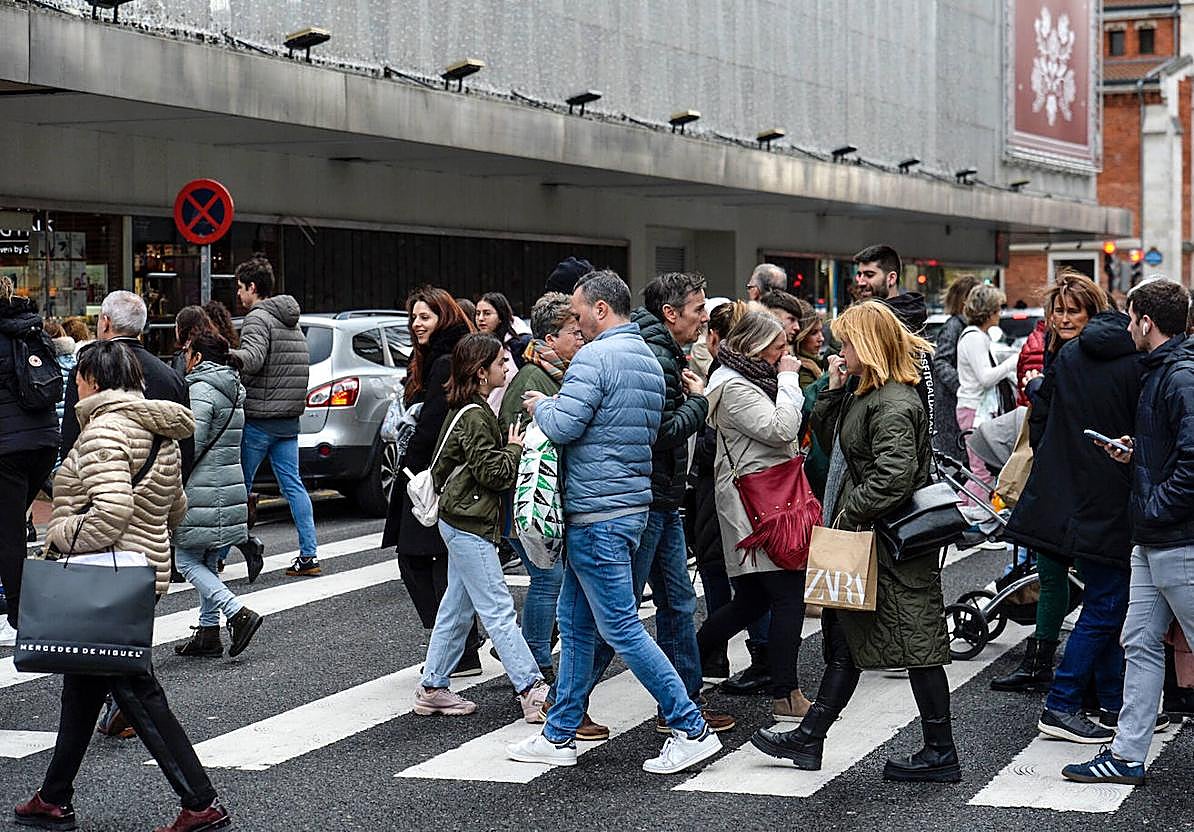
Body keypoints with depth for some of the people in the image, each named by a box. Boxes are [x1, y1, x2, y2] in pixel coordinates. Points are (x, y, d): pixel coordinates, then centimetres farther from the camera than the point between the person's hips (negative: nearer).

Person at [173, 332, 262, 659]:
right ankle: (208, 633, 15)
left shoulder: (201, 390, -12)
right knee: (208, 563, 14)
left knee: (187, 561, -3)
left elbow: (192, 444, -18)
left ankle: (238, 613, -14)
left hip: (202, 492, -9)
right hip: (229, 489, 9)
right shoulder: (233, 391, 15)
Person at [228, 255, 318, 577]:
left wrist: (232, 356, -48)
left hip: (259, 420, -8)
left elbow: (253, 357, -30)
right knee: (293, 485, 6)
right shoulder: (292, 321, 18)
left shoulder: (258, 318, -11)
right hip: (289, 418, 8)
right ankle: (309, 555, 0)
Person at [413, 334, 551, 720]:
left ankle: (432, 688, 18)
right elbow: (494, 473, -20)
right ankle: (531, 691, -8)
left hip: (460, 521, 10)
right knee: (498, 609, -8)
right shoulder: (473, 416, -18)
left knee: (456, 608, 13)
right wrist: (515, 447, -6)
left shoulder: (471, 410, 13)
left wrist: (508, 444, 8)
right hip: (469, 523, -10)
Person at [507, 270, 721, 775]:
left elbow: (563, 426, -23)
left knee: (621, 628, -5)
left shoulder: (596, 356, -16)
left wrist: (540, 405, 0)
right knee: (575, 623, 15)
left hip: (597, 513, -10)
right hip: (633, 502, 10)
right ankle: (560, 736, 21)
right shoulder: (649, 360, 15)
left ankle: (692, 729, -3)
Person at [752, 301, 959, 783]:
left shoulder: (894, 404, -19)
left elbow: (895, 473, -28)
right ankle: (809, 739, 25)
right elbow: (830, 440, 21)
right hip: (865, 540, 11)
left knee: (916, 641, -2)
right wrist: (834, 390, 8)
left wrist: (850, 515, -19)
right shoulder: (866, 395, 12)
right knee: (844, 638, 16)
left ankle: (940, 755, 7)